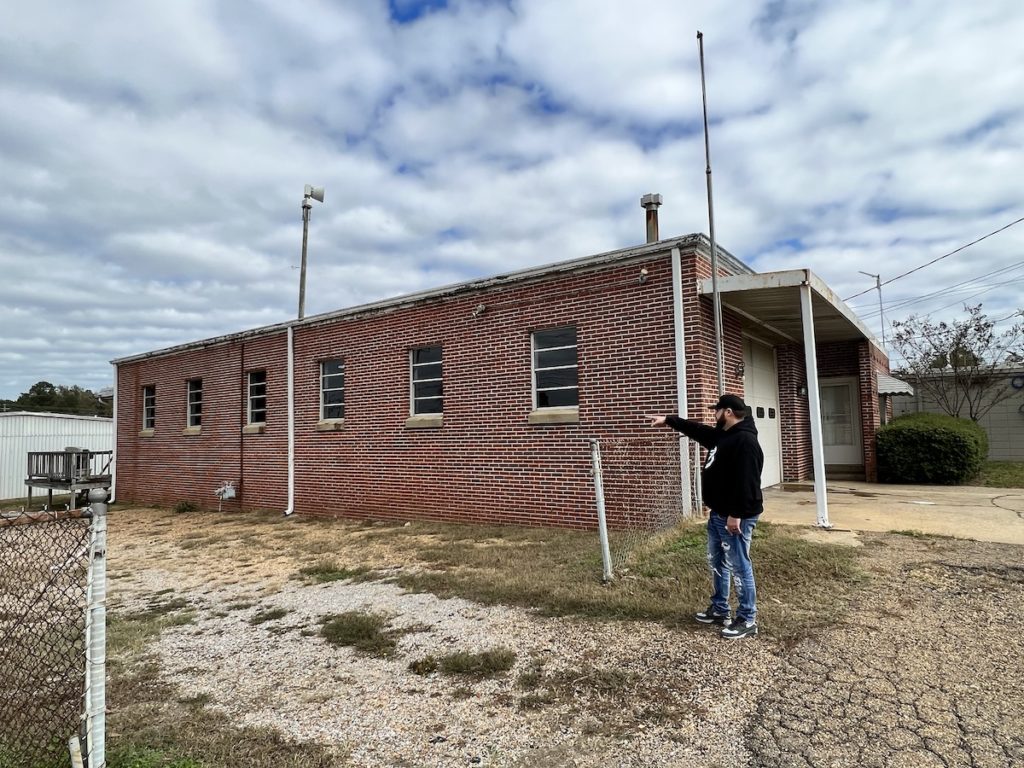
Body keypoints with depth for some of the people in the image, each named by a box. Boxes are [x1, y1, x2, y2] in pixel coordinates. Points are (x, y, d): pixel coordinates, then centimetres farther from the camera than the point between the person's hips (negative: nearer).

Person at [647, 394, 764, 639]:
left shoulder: (745, 441, -20)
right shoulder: (721, 435, 12)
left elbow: (746, 482, -26)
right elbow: (696, 429, 27)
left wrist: (736, 515, -27)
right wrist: (668, 420, 30)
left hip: (736, 517, -11)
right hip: (718, 514, 11)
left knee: (739, 567, -1)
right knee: (716, 563, 19)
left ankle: (747, 620, 10)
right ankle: (720, 610, 32)